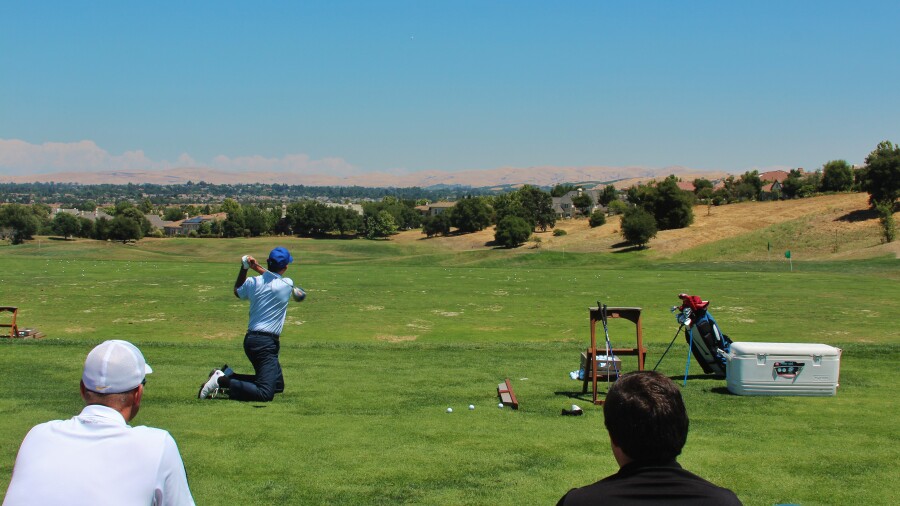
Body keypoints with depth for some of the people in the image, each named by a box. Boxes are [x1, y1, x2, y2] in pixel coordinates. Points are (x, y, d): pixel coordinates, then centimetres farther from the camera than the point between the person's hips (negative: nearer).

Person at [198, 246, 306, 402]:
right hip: (267, 342, -8)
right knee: (265, 393, -15)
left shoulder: (253, 282, 4)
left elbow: (237, 291, 27)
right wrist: (258, 268, 15)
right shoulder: (287, 284, -8)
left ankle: (228, 375, 12)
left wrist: (244, 268, 22)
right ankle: (222, 381, -20)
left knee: (278, 385, 19)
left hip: (250, 339, 8)